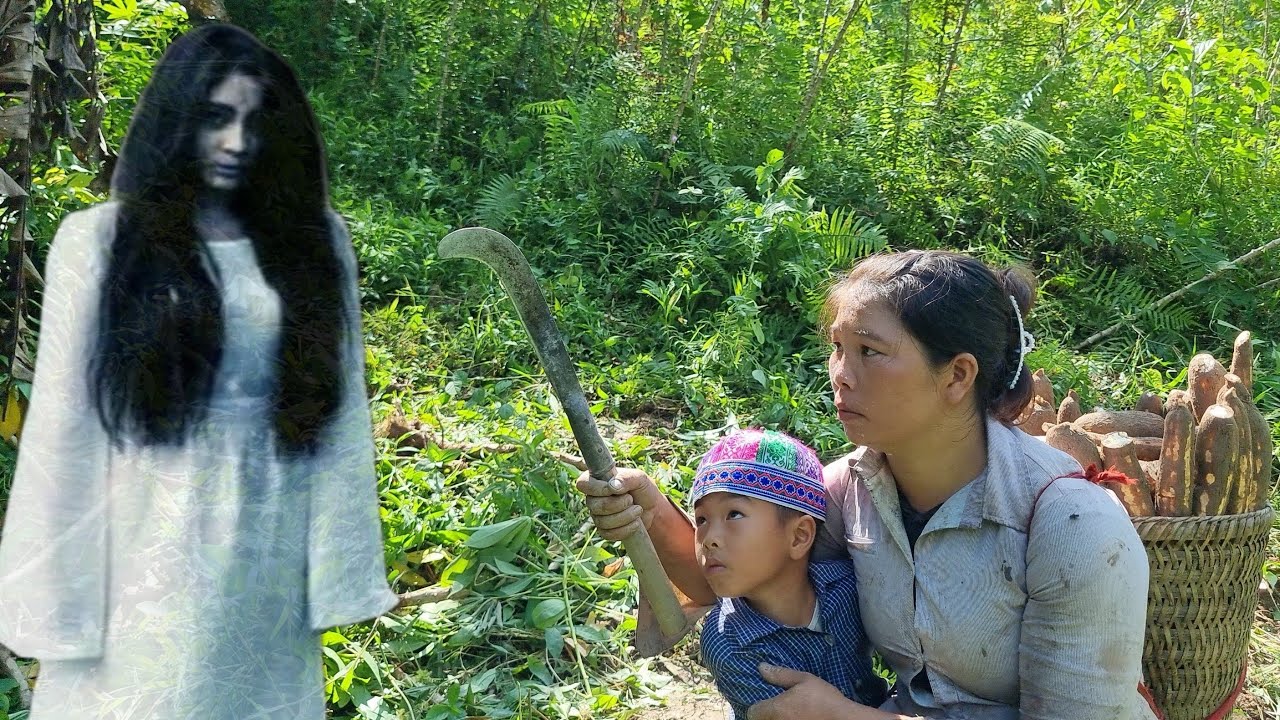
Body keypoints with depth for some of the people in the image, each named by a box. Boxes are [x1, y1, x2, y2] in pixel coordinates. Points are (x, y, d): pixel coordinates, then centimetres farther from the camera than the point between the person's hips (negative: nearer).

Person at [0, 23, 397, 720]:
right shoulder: (100, 239, -3)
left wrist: (338, 565, -1)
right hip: (150, 559, -2)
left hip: (272, 563, 2)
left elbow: (342, 412, 2)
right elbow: (62, 426, -4)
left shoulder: (314, 239, 3)